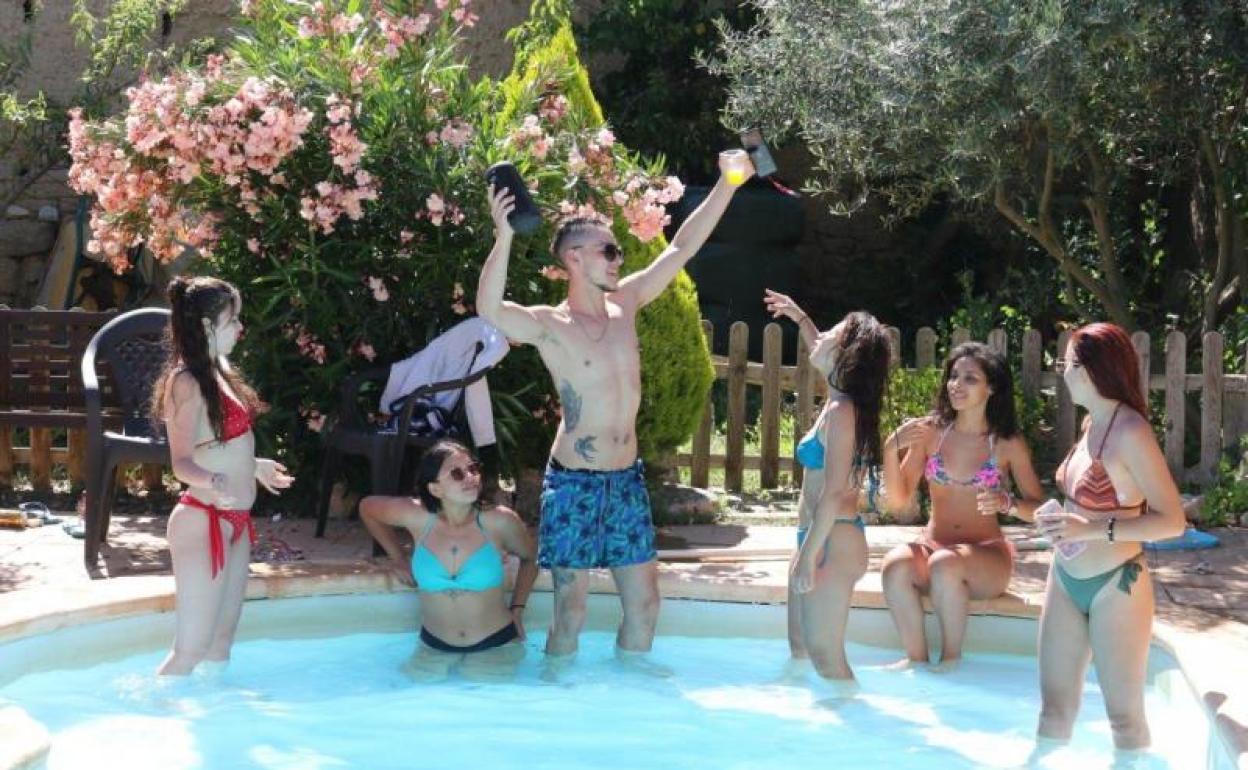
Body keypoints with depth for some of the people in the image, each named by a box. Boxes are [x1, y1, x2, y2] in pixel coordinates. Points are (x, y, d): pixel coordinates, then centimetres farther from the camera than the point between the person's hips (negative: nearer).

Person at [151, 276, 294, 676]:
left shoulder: (218, 371, 10)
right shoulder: (186, 382, -17)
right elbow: (181, 462, -23)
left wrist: (254, 466, 37)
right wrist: (214, 482, -44)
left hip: (235, 522, 9)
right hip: (204, 521, -9)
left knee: (221, 639, 15)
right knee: (192, 648, -7)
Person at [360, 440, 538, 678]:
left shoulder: (499, 521, -14)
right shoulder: (417, 517, -12)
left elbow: (530, 559, 7)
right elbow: (367, 507, 8)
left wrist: (517, 609, 0)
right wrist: (398, 559, 10)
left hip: (495, 646, -2)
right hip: (434, 647, 2)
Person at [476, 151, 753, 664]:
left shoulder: (625, 304, 7)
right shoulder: (549, 326, -10)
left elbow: (682, 247, 9)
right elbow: (489, 310, -30)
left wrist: (728, 183, 2)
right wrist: (504, 237, -42)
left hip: (627, 478, 6)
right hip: (574, 482, -6)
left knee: (644, 603, 10)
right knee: (571, 610, 0)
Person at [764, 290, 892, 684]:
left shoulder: (841, 412, -18)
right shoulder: (838, 402, 9)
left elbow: (835, 492, -22)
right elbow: (820, 354, 35)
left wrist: (809, 555, -21)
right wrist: (800, 318, 38)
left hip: (834, 543, -10)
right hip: (820, 539, 10)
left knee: (826, 657, -7)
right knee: (800, 647, 19)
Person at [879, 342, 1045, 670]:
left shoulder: (1007, 444, -3)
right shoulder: (931, 432, 2)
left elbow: (1039, 508, -1)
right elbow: (898, 501, 0)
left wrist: (1008, 503, -22)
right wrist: (891, 449, -15)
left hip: (986, 557, -2)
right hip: (933, 545, 2)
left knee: (945, 563, -35)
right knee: (895, 564, -31)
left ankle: (951, 657, -17)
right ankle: (916, 658, -19)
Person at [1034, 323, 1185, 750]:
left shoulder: (1130, 433, -19)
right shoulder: (1092, 423, 5)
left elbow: (1173, 521, -22)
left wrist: (1093, 530, -27)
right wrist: (1060, 521, 5)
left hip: (1114, 588, -8)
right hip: (1066, 582, 8)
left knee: (1124, 716, 4)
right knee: (1055, 708, 13)